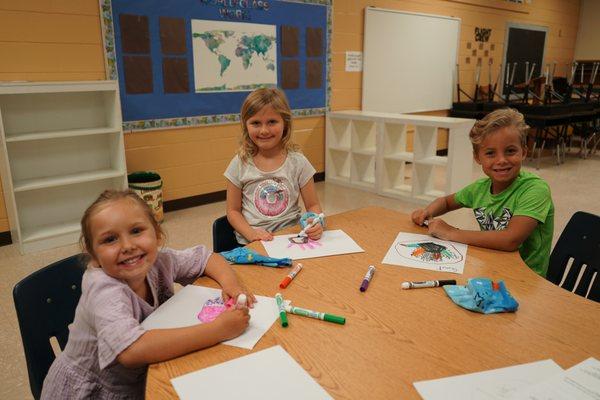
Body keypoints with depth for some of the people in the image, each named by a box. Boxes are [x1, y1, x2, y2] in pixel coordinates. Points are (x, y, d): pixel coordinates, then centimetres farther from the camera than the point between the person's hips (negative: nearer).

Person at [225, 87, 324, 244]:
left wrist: (316, 223, -17)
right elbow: (233, 210, 4)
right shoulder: (240, 164, -1)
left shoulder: (298, 162, -1)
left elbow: (313, 205, 5)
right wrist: (251, 233, -14)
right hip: (251, 243, 0)